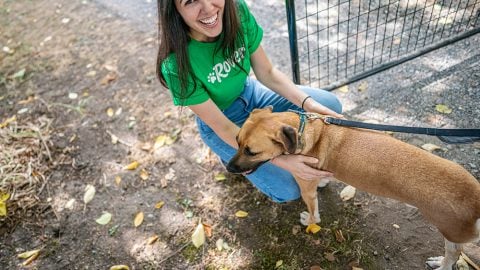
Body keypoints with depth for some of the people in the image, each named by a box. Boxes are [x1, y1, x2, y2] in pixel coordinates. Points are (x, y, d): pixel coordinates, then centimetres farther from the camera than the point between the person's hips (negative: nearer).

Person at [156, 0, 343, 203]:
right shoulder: (176, 65, -33)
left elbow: (267, 73, -9)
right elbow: (223, 128, -25)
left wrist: (307, 103, -23)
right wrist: (280, 160, -31)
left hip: (250, 93, 5)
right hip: (221, 126, -4)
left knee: (331, 106, -5)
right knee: (288, 190, -9)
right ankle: (232, 154, 16)